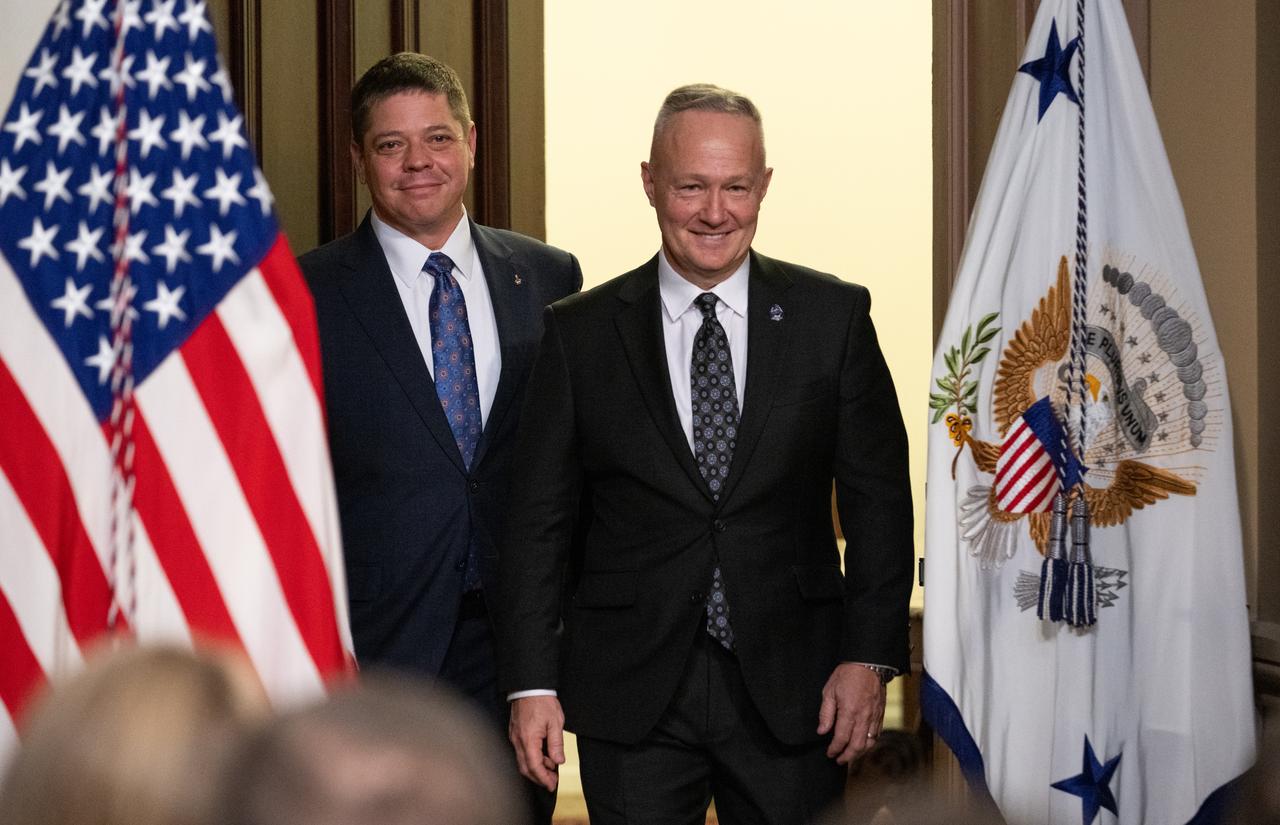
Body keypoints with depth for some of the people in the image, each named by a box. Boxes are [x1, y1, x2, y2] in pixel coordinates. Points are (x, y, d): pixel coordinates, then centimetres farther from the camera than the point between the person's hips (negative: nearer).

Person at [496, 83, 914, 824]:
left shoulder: (834, 316, 3)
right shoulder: (581, 333, 2)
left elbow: (878, 499, 3)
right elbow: (541, 520, 3)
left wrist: (869, 656, -5)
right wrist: (532, 683, -3)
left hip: (793, 693, 0)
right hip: (632, 697, 0)